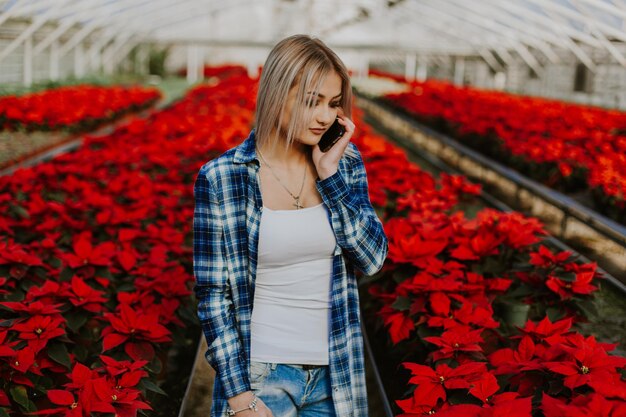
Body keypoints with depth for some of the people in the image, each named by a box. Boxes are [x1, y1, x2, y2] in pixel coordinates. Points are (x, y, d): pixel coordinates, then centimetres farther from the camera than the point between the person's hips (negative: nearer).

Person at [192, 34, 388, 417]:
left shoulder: (345, 163, -1)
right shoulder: (221, 178, -11)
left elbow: (373, 258, -7)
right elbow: (212, 294, -9)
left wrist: (331, 174, -13)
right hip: (261, 371, -3)